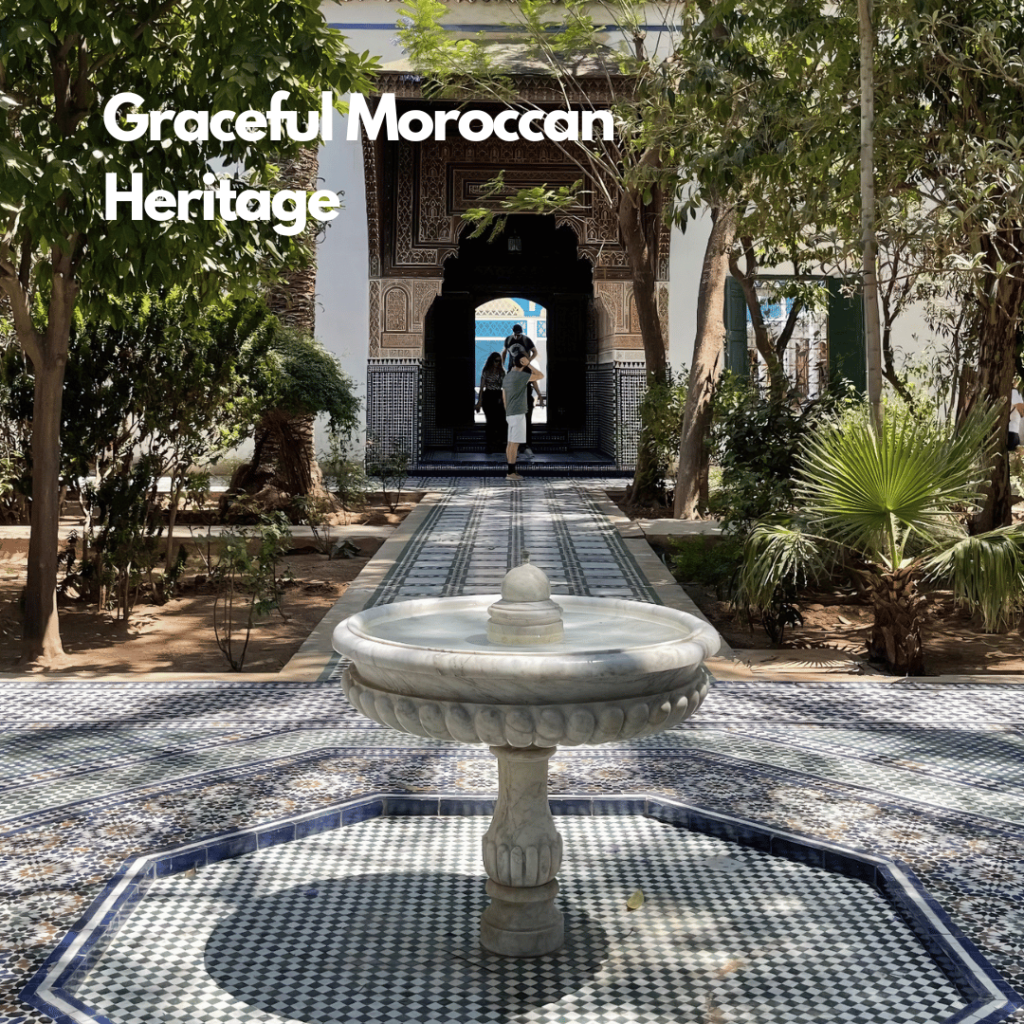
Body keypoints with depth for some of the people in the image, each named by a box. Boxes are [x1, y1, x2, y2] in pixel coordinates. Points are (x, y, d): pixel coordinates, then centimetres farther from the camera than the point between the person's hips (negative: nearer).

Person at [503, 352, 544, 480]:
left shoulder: (507, 376, 14)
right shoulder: (521, 376, -12)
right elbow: (541, 376, -7)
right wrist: (528, 364, -5)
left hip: (510, 414, 9)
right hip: (518, 414, -9)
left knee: (511, 443, 9)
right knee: (515, 444, -10)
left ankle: (512, 471, 11)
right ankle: (511, 473, -12)